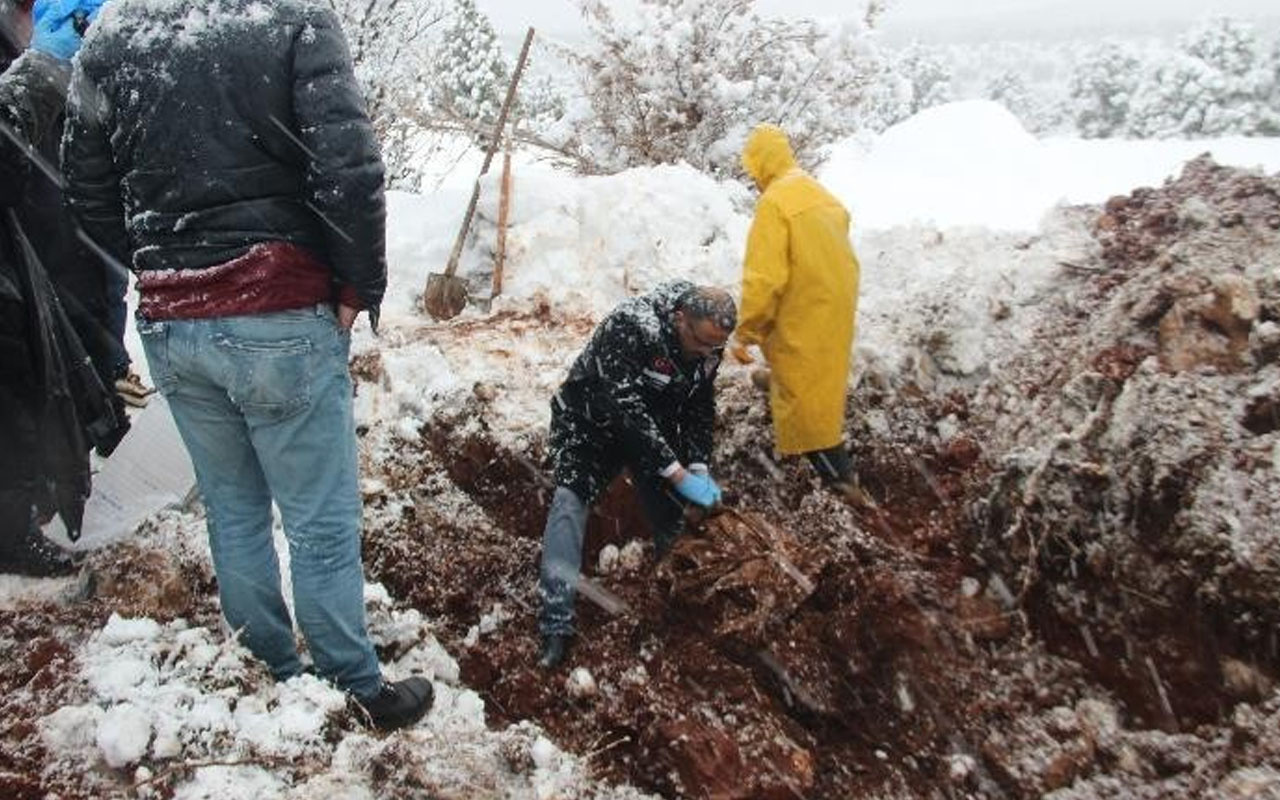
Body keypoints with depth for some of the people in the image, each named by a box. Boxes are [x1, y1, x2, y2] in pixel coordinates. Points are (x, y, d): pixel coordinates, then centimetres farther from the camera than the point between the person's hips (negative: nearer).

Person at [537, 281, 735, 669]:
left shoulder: (707, 342, -13)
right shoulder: (631, 328, -36)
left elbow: (700, 407, -1)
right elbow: (626, 410, -39)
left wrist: (699, 468, -14)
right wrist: (678, 474, -38)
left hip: (654, 425, 6)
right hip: (592, 419, -6)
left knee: (668, 510, -1)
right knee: (571, 499, -23)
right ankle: (556, 625, -27)